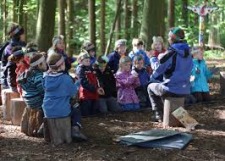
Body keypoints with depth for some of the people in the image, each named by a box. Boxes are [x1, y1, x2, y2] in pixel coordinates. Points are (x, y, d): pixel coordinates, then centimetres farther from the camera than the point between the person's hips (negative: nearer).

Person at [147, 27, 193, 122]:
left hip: (172, 90, -7)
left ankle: (158, 114, 15)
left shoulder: (171, 52, -14)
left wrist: (152, 78, 15)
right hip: (185, 91, 7)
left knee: (150, 87, 21)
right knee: (162, 86, 35)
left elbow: (160, 69, -6)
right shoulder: (188, 53, 6)